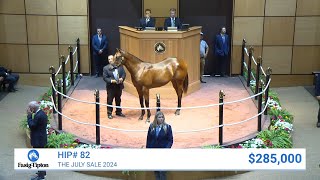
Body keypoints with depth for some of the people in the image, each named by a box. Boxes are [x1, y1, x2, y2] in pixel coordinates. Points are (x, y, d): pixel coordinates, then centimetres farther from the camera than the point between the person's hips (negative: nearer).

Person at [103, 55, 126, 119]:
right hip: (111, 87, -3)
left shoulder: (119, 66, 0)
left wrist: (122, 78, -20)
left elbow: (124, 73, 1)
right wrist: (111, 81, -25)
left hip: (119, 86, 3)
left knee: (118, 100, 18)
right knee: (110, 100, 3)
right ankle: (109, 113, 15)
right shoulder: (106, 68, -7)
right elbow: (105, 78, -10)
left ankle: (118, 112, 33)